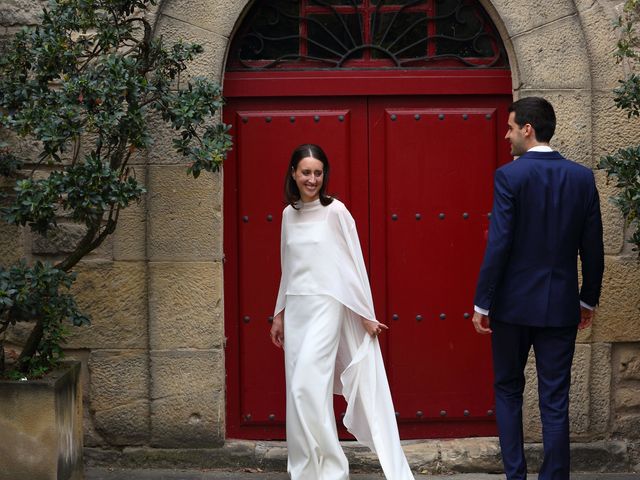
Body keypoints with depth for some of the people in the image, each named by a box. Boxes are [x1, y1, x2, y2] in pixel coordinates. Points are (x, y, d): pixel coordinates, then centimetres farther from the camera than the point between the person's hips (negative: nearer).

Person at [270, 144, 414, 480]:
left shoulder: (335, 211, -6)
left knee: (307, 386, -14)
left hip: (326, 306, -6)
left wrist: (365, 313, -5)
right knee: (297, 390, 6)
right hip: (295, 308, 6)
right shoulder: (289, 214, 11)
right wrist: (280, 314, 18)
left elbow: (354, 263, -5)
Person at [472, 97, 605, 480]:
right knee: (555, 400, 5)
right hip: (561, 305, 2)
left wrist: (482, 303, -7)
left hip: (514, 303, -2)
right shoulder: (582, 177, 1)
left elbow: (498, 244, -14)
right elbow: (593, 247, 4)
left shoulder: (510, 175, -11)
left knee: (508, 390, 14)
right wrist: (589, 299, 16)